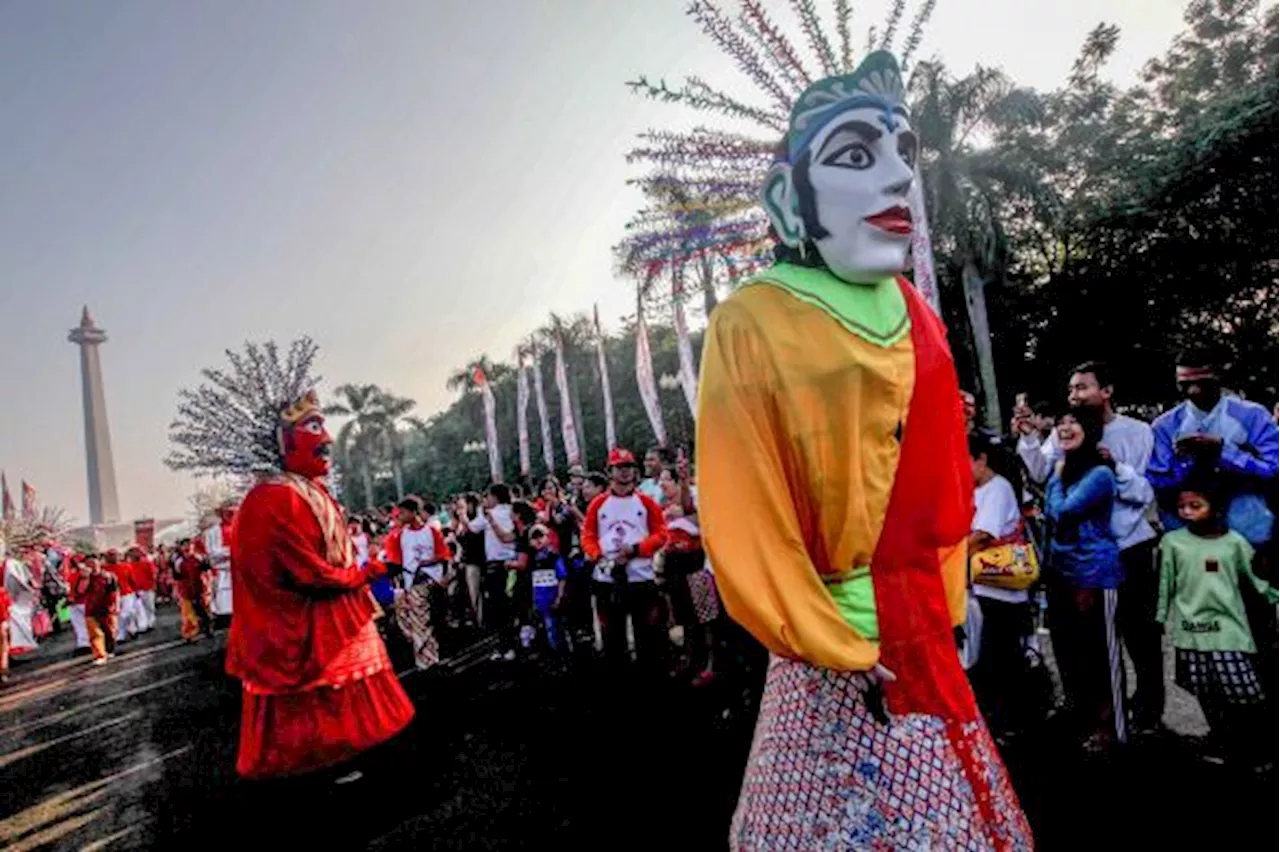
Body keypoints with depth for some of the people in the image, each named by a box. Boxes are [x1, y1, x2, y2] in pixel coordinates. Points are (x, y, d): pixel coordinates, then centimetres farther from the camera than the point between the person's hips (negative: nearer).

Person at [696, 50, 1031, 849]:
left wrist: (944, 605, 11)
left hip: (923, 638, 7)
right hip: (828, 650, -6)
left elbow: (945, 480, 13)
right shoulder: (753, 326, -17)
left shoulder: (917, 319, 4)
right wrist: (838, 648, -13)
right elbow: (743, 521, -17)